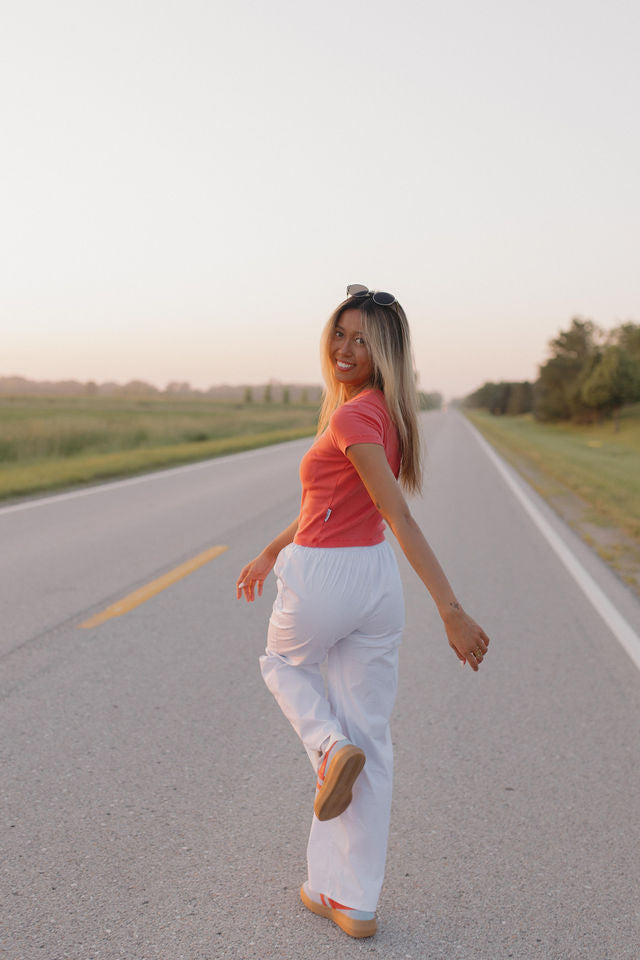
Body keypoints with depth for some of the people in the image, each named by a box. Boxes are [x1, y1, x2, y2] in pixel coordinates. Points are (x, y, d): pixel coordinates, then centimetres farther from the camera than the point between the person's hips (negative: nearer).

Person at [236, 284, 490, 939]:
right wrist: (271, 552, 27)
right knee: (371, 737, 12)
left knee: (282, 662, 29)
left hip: (321, 581, -8)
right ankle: (354, 901, 22)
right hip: (376, 580, 8)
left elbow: (401, 518, -26)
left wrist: (451, 611, -29)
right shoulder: (381, 411, 10)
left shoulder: (352, 418, -18)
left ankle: (332, 747, 4)